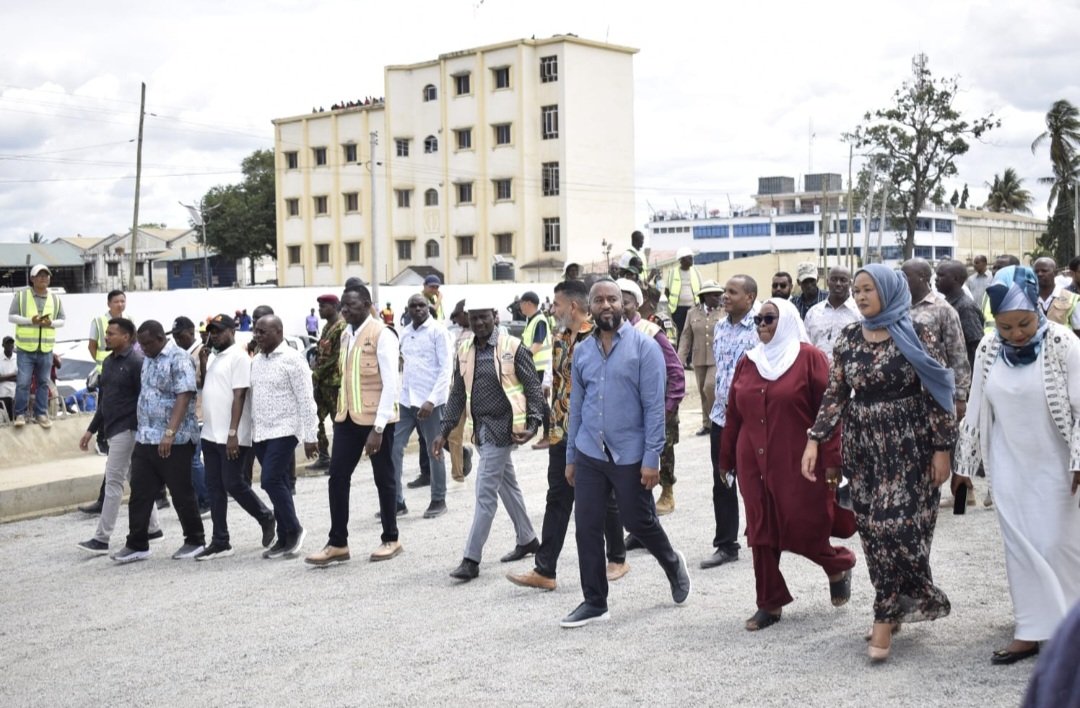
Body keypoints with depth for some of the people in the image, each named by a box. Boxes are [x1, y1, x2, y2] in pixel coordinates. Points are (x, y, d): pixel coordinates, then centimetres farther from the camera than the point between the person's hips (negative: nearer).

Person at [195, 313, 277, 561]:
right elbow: (202, 385, 24)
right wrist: (202, 363, 6)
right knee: (214, 487, 7)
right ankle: (220, 542, 12)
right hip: (210, 434, 9)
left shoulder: (238, 357, -11)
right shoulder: (213, 357, 16)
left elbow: (239, 396, -16)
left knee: (233, 484, -4)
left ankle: (266, 518, 18)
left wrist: (233, 433, -22)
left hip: (230, 436, -9)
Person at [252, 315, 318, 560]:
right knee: (277, 484, 9)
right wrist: (250, 432, 15)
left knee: (271, 481, -15)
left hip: (283, 431, -7)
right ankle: (285, 539, 15)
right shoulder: (256, 361, 12)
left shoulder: (292, 359, -10)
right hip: (260, 433, 7)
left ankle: (293, 529, 1)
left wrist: (310, 437, -14)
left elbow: (306, 400, -12)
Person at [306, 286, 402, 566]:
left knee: (383, 479, 6)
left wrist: (378, 427, -19)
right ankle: (337, 544, 12)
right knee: (338, 477, 4)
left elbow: (390, 384, -16)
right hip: (347, 417, 7)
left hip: (376, 419, -7)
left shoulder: (381, 335, -13)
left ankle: (391, 540, 20)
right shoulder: (345, 335, 10)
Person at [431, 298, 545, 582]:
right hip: (480, 427, 7)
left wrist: (533, 423, -18)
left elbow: (533, 388, -7)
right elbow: (457, 394, 10)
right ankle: (527, 540, 35)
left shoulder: (513, 347, -10)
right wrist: (444, 432, 5)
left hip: (502, 427, -6)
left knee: (485, 492, -8)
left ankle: (471, 559, -4)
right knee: (507, 484, 19)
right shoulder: (464, 351, 7)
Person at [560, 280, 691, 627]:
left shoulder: (644, 347, -8)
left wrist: (652, 458, -15)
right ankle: (594, 601, 17)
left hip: (630, 454, -4)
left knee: (638, 521, 7)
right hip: (589, 454, 4)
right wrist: (570, 457, 13)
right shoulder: (583, 351, 7)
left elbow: (654, 406, -11)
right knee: (587, 527, 4)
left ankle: (673, 564, 38)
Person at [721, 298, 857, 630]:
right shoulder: (747, 363, 10)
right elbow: (733, 415, 14)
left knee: (804, 530, -2)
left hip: (798, 464, -5)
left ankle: (839, 564, 30)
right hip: (754, 464, 5)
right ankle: (770, 603, 18)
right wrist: (727, 460, 16)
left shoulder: (809, 357, -5)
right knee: (761, 534, 6)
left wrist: (832, 460, -13)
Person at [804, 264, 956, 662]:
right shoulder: (848, 340, 6)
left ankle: (886, 616, 3)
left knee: (896, 527, -7)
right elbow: (834, 395, 6)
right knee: (873, 529, 6)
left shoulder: (916, 336, -5)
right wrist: (814, 440, -2)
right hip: (862, 448, 4)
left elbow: (934, 395, -5)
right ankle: (895, 606, 20)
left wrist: (942, 447, -8)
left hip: (907, 446, -4)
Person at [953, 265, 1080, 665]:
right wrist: (964, 464, 7)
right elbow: (976, 410, 5)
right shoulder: (987, 350, -3)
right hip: (1008, 465, 3)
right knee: (1020, 544, 5)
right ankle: (1032, 629, 12)